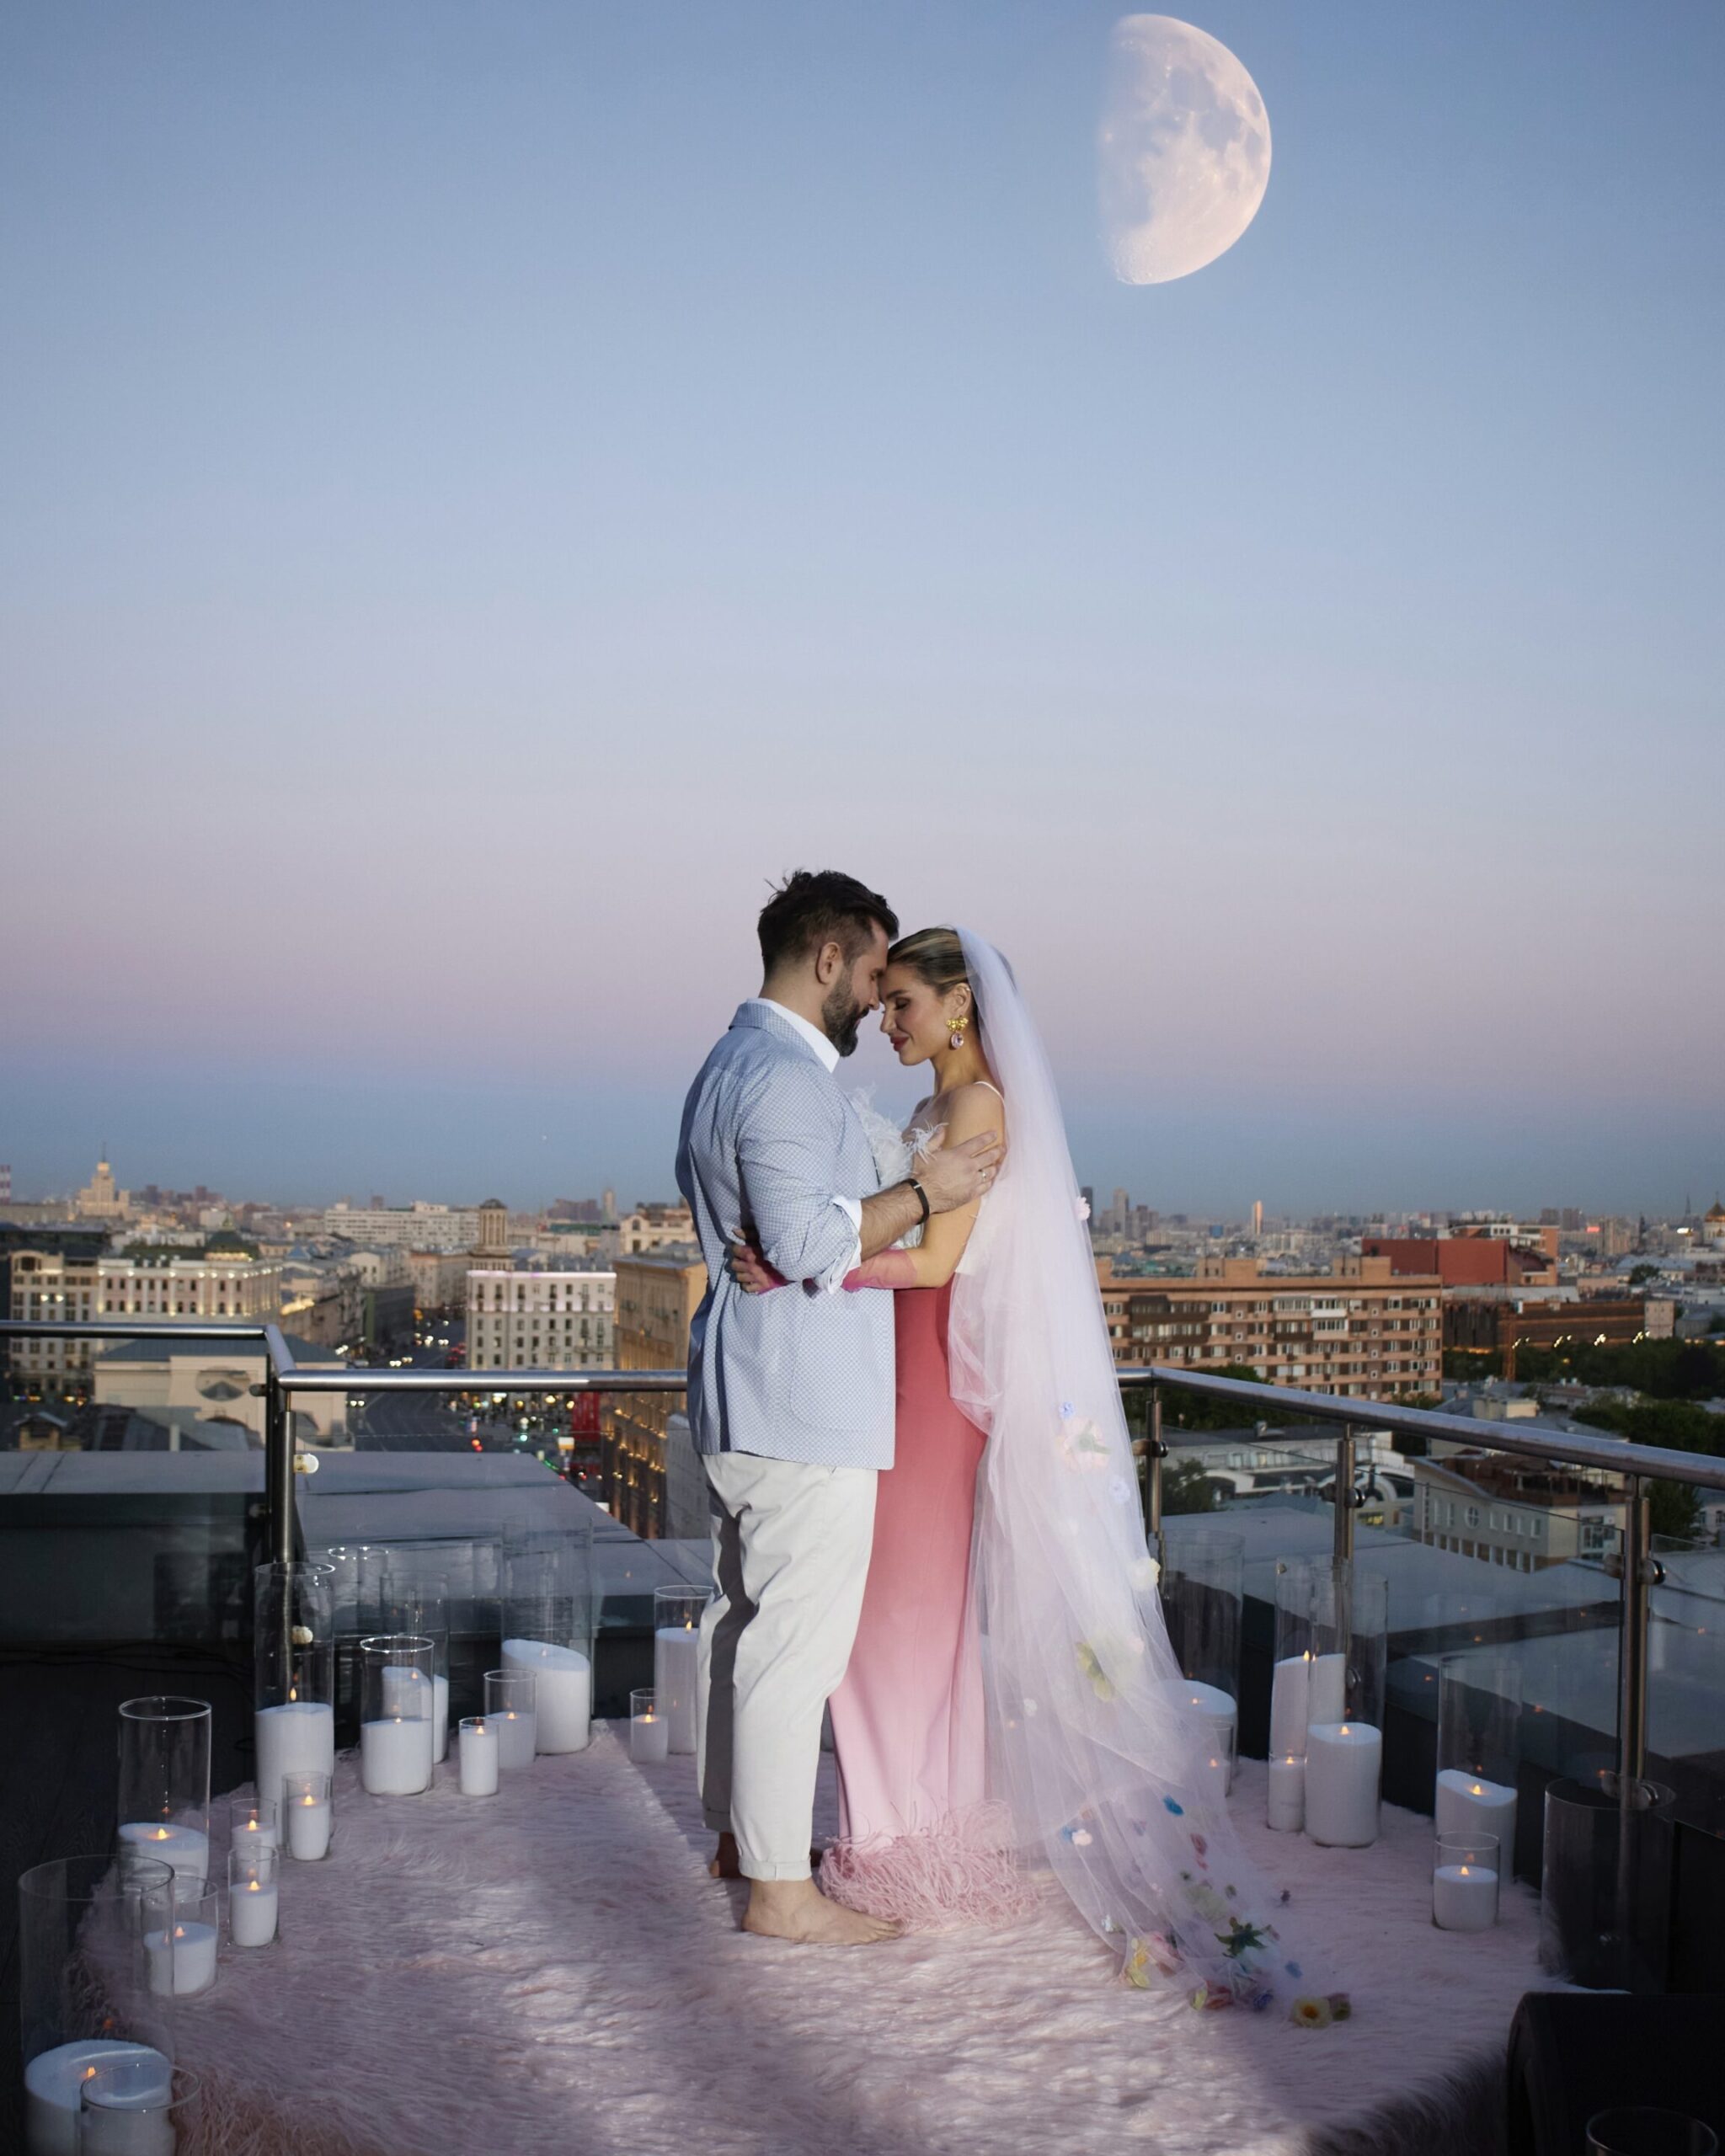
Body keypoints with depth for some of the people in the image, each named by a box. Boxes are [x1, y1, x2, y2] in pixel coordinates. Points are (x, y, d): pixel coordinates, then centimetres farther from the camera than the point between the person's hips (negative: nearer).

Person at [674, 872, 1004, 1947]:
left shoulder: (733, 1066, 17)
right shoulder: (786, 1078, -18)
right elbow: (809, 1243, -25)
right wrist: (923, 1193, -15)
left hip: (746, 1401, 11)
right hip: (805, 1409, -11)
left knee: (746, 1615, 18)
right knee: (797, 1640, -5)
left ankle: (743, 1831, 31)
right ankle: (781, 1889, 2)